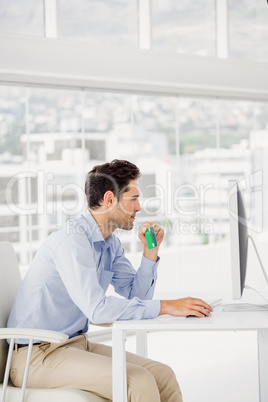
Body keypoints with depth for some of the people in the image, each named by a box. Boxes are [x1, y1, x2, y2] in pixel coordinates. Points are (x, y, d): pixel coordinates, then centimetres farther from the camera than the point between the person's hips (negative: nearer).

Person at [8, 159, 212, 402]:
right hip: (37, 355, -9)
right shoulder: (73, 239, -21)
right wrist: (167, 306, -29)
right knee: (139, 381, -23)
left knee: (162, 374, -5)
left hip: (76, 344, 9)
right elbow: (97, 309, -31)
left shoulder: (111, 244, 10)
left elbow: (136, 296, 13)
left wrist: (150, 251, 0)